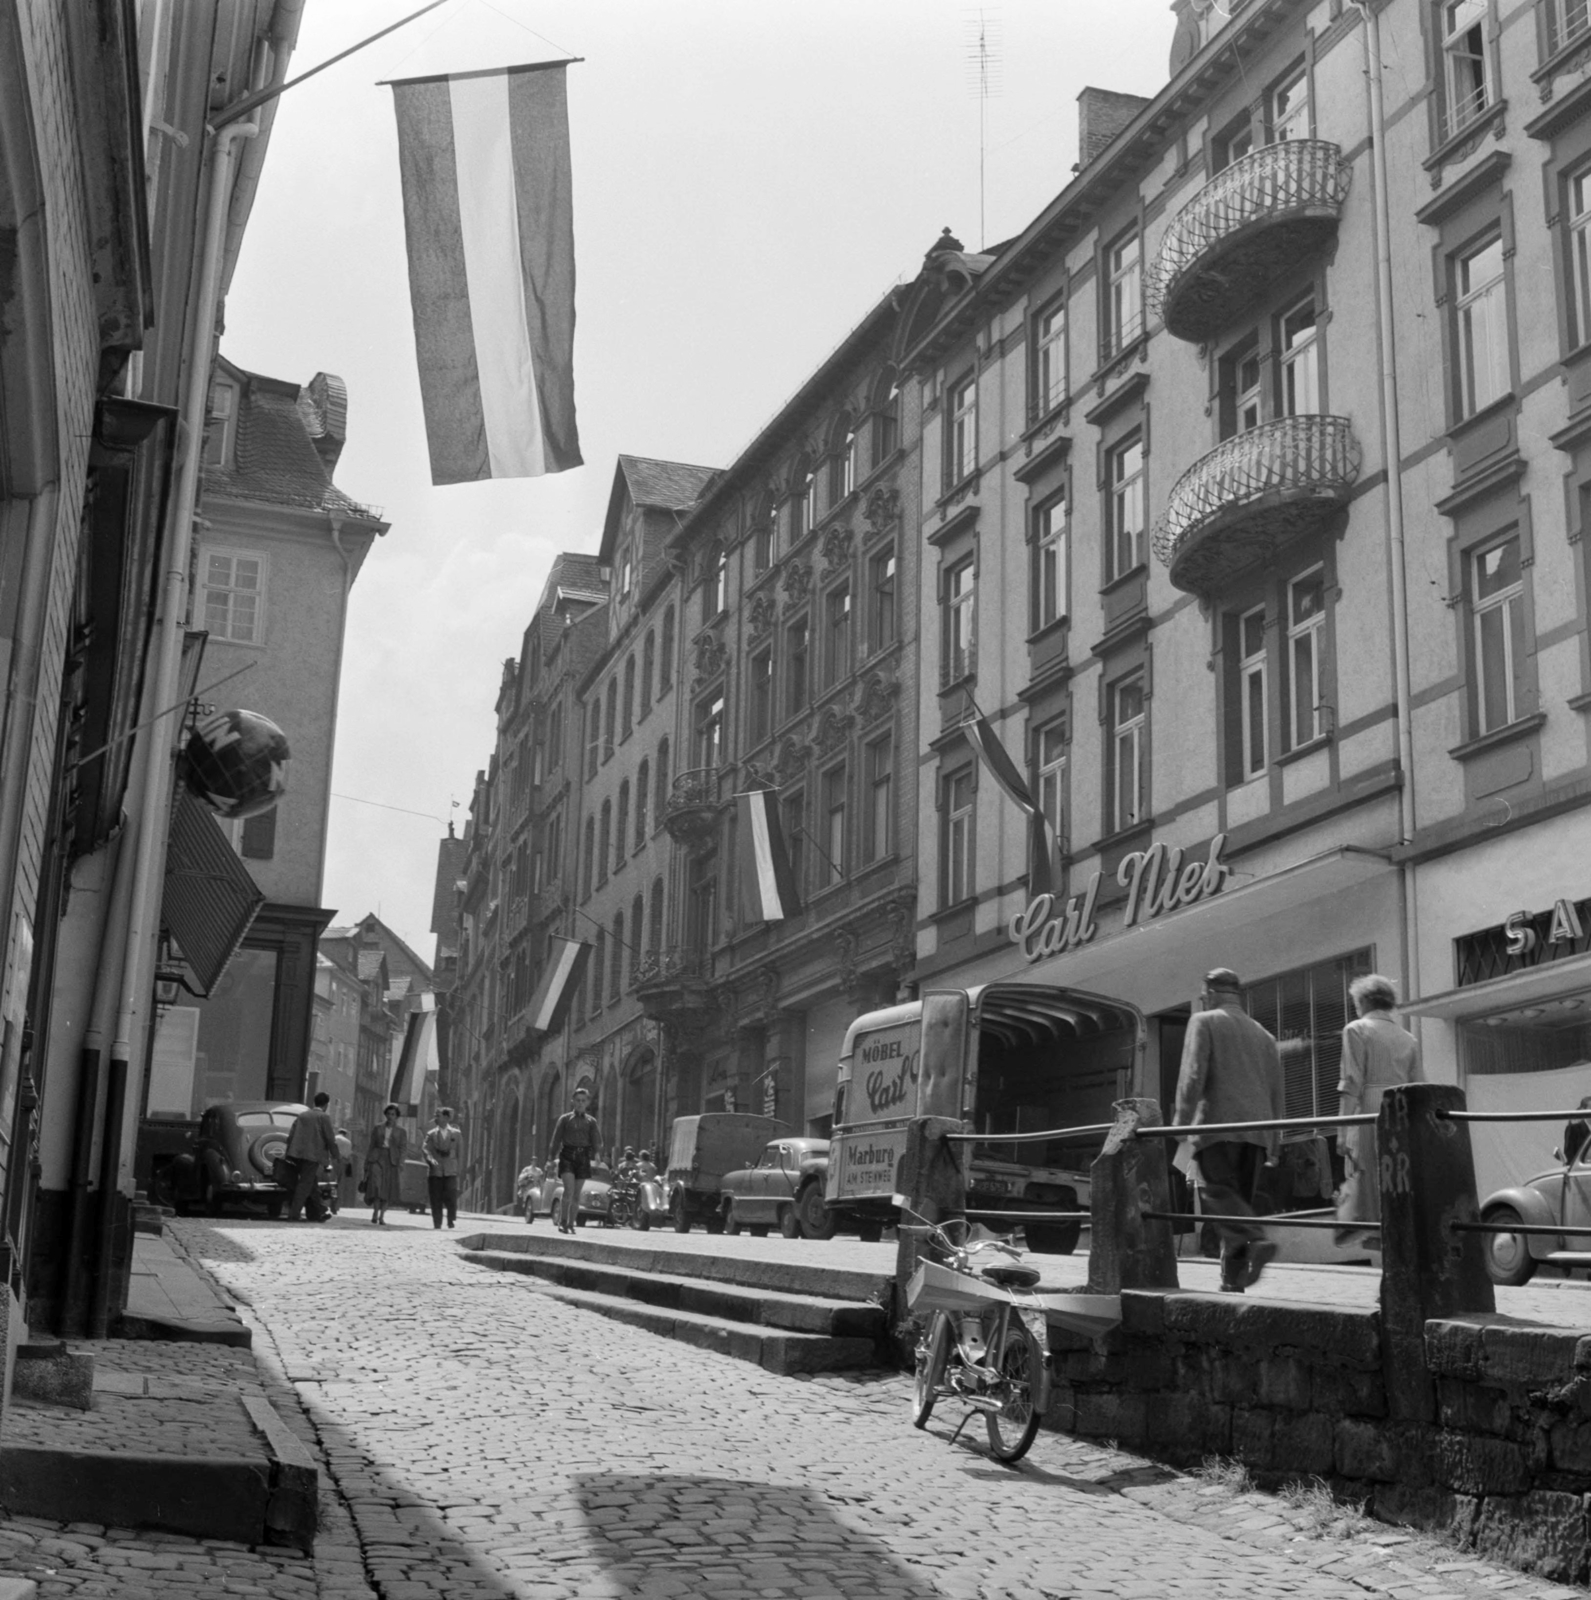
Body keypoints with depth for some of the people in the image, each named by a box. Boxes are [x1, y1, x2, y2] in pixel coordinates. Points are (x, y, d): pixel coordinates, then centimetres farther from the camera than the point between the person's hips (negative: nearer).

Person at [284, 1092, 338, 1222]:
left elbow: (290, 1136, 12)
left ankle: (317, 1213, 22)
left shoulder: (302, 1115, 15)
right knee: (305, 1185, -3)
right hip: (313, 1155, -6)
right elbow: (330, 1138, -5)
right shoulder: (324, 1117, -2)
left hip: (297, 1154, 6)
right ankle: (294, 1214, -8)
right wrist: (334, 1156, 3)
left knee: (313, 1184, 16)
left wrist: (289, 1155, 16)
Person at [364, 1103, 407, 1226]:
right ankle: (375, 1211, -8)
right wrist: (367, 1164, 8)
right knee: (375, 1184, -18)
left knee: (388, 1190, -2)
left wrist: (400, 1165, -11)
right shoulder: (377, 1128, 10)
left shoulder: (401, 1131, 5)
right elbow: (371, 1145, 12)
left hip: (392, 1160, 0)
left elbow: (403, 1148, 1)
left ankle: (382, 1216, 6)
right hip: (377, 1157, 0)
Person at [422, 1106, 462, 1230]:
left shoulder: (456, 1134, 11)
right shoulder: (431, 1134, 10)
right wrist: (430, 1159, -22)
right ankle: (437, 1224, 7)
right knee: (436, 1200, -1)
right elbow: (425, 1148, -2)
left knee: (451, 1197, -11)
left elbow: (460, 1151, 13)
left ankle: (451, 1220, 6)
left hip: (451, 1171, -1)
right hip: (435, 1171, 1)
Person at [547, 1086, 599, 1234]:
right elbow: (556, 1139, 5)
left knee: (577, 1194, 4)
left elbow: (594, 1143, 7)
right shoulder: (565, 1119, 7)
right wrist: (552, 1158, -2)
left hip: (583, 1157, 2)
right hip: (567, 1155, -2)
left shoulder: (591, 1121, 11)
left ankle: (571, 1224, 13)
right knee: (569, 1189, -18)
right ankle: (562, 1222, -9)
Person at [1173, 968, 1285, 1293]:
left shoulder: (1204, 1022, 5)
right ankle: (1233, 1280, 4)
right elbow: (1276, 1093, 22)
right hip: (1256, 1128, 6)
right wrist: (1274, 1144, 24)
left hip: (1218, 1125, -6)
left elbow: (1193, 1074, -8)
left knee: (1219, 1192, -12)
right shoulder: (1264, 1035, 24)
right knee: (1240, 1198, 7)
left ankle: (1255, 1241, -36)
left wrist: (1182, 1120, -12)